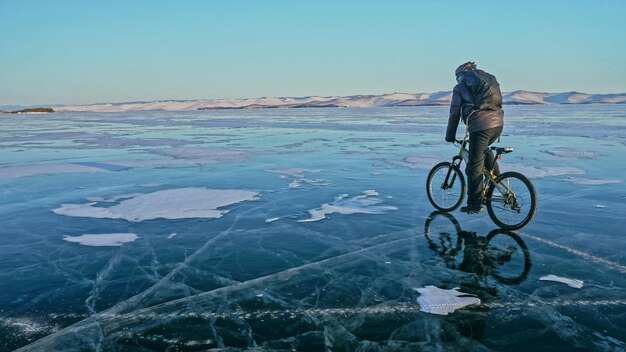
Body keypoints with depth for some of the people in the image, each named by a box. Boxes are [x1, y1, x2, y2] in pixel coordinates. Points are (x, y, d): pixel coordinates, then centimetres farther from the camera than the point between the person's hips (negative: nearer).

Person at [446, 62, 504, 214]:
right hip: (498, 124, 7)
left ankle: (475, 205, 7)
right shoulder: (489, 79, 24)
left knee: (474, 167, 2)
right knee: (484, 149, 35)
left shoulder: (460, 87, 8)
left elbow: (454, 113, 8)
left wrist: (450, 135, 18)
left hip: (480, 126, -7)